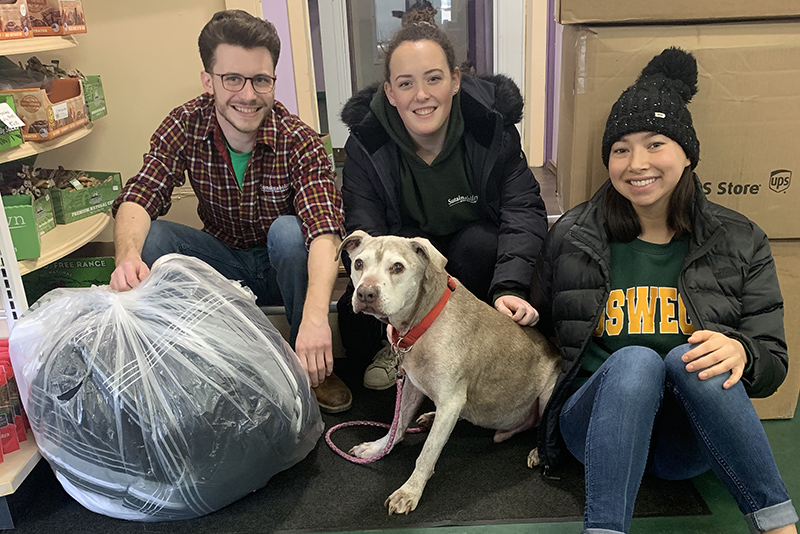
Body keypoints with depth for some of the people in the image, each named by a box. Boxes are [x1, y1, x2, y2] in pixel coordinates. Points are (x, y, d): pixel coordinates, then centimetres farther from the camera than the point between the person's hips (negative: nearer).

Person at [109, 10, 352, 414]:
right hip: (224, 264, 2)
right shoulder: (185, 126, -13)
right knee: (150, 239, -21)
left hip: (285, 266, -2)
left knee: (288, 231, -33)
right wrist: (127, 254, -46)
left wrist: (315, 315, -56)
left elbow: (324, 232, -38)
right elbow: (138, 198, -22)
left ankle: (313, 367, -14)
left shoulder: (298, 141, -24)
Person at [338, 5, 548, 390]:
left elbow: (524, 209, -22)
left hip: (473, 256, 1)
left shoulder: (492, 127, -18)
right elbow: (362, 232, -22)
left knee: (478, 243, -35)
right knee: (357, 332, -24)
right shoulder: (366, 143, -17)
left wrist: (510, 287, -40)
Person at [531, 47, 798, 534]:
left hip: (689, 439, 1)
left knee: (688, 358, -32)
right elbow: (536, 335, 14)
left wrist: (741, 352, -18)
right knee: (635, 360, -33)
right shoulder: (571, 237, 3)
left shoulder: (740, 242, 5)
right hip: (597, 426, 0)